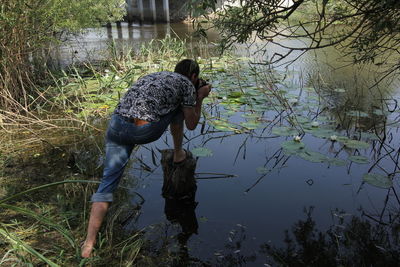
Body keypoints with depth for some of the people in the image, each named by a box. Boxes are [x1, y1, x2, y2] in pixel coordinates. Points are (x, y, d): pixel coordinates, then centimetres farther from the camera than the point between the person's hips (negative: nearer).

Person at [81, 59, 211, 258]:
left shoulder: (153, 76, 31)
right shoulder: (187, 84, 13)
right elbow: (191, 124, 17)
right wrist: (200, 98, 29)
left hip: (116, 124, 5)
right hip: (145, 131, -5)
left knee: (108, 181, 3)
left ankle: (89, 241, -5)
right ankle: (178, 154, 36)